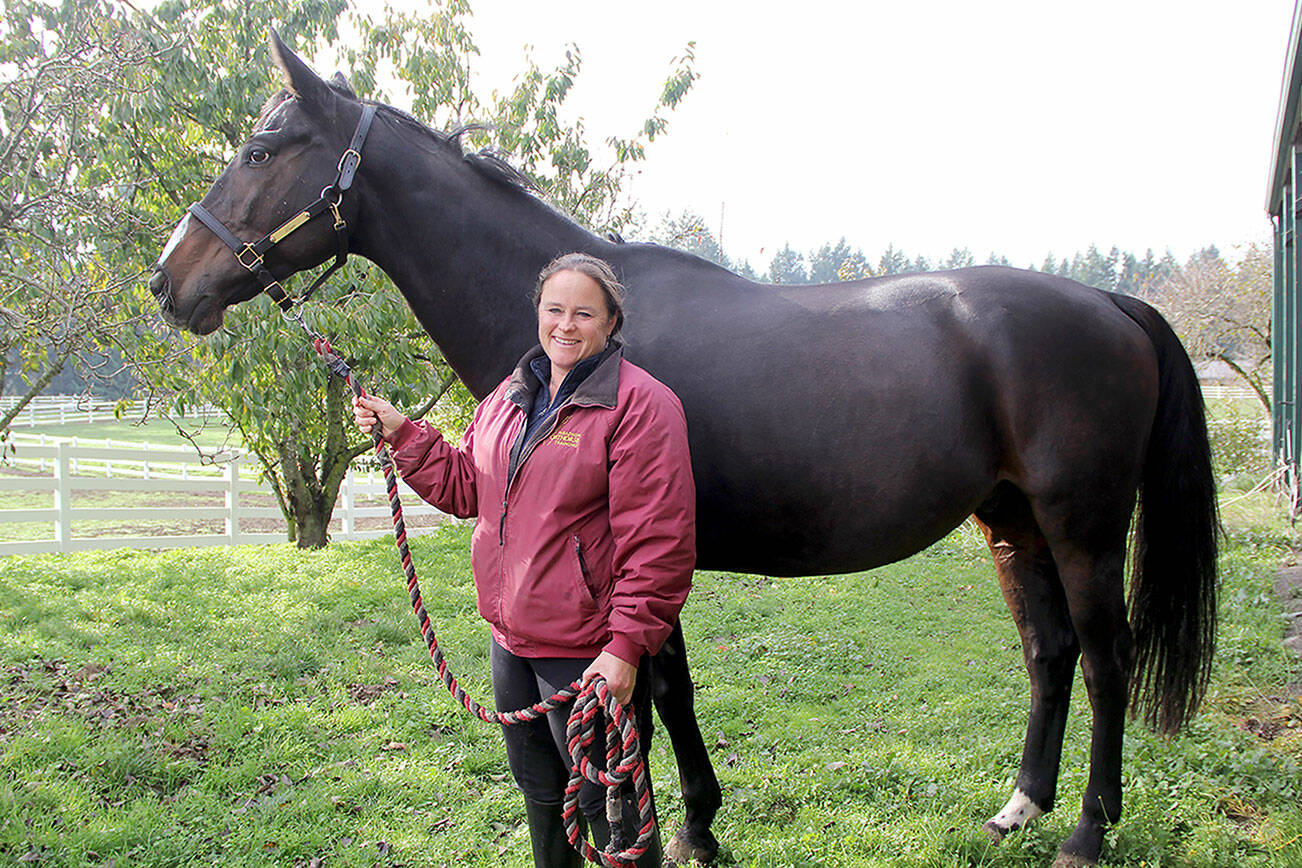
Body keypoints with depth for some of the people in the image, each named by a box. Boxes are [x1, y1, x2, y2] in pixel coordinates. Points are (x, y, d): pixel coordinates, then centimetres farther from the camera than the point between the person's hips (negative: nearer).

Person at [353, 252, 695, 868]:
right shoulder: (509, 396, 9)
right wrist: (401, 433, 6)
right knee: (538, 792, 25)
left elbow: (658, 543, -20)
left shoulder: (639, 405, -16)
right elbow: (464, 488, 17)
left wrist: (627, 645, -23)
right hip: (511, 638, 8)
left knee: (607, 806, 5)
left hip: (587, 654, -8)